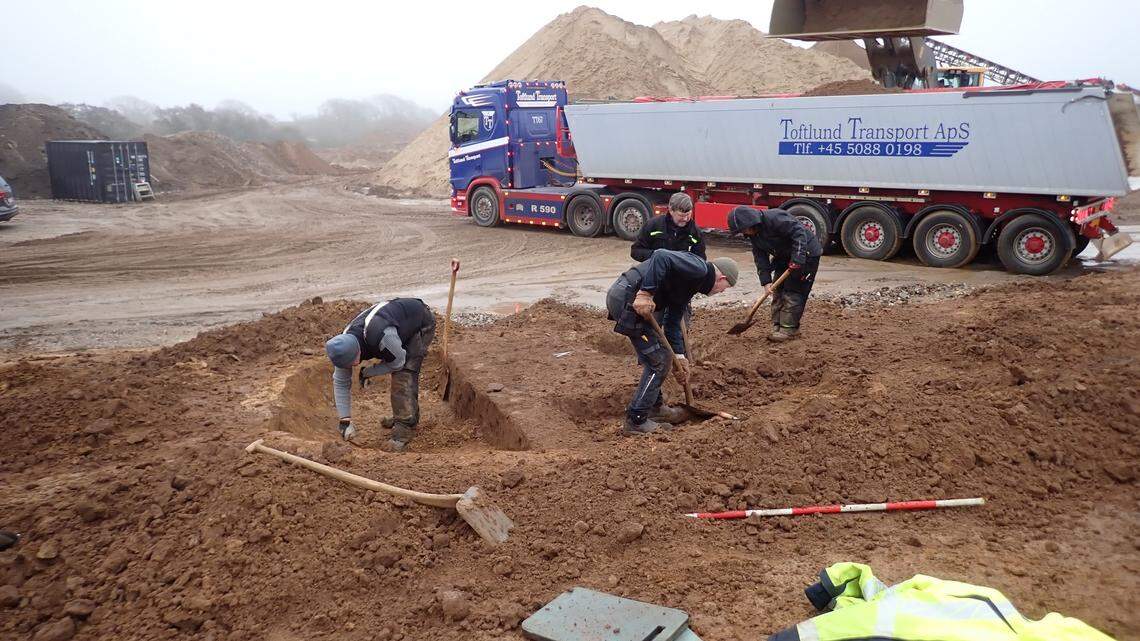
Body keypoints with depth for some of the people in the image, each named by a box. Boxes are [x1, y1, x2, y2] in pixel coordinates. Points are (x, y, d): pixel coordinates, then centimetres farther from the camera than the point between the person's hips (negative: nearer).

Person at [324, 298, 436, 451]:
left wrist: (367, 372, -14)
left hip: (421, 322, -7)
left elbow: (398, 363, -23)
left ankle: (405, 426, -14)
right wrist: (345, 420, -12)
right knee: (399, 375, 13)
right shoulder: (344, 346, -18)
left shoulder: (382, 336, -43)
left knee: (404, 373, -18)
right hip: (403, 324, 7)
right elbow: (340, 382, -9)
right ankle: (406, 415, 33)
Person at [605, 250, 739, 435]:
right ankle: (635, 421, 3)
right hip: (628, 298, -10)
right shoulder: (698, 268, -7)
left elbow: (673, 322, 25)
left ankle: (656, 407, 36)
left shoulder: (689, 286, 23)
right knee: (659, 361, -3)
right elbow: (661, 256, -24)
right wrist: (646, 293, -27)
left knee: (654, 359, 23)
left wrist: (679, 357, 22)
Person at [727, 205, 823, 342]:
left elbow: (799, 233, -32)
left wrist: (797, 260, -34)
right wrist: (766, 281, -11)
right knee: (777, 290, 7)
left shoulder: (774, 219, -30)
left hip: (806, 253, -9)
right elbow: (760, 257, -1)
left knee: (792, 291, -10)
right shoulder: (753, 233, -2)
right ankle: (777, 325, 14)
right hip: (784, 256, 9)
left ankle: (789, 329, -4)